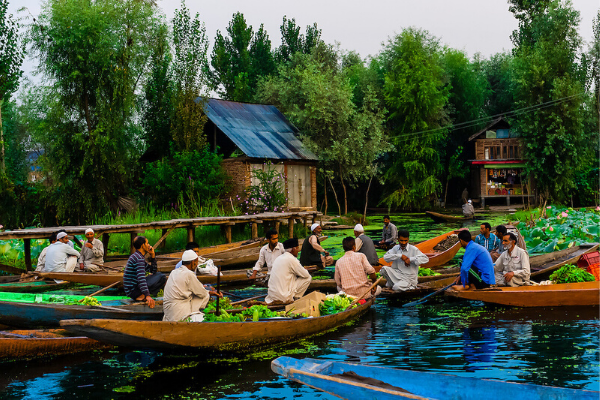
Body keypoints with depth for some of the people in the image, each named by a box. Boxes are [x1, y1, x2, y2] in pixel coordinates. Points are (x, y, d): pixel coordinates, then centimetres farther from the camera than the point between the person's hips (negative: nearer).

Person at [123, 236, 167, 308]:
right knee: (162, 277, -16)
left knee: (158, 274, 24)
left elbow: (153, 271, 23)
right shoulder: (139, 258, -16)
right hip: (133, 291, -10)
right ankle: (142, 296, -18)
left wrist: (153, 255, 11)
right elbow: (141, 278, -30)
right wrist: (147, 296, -38)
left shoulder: (135, 256, 17)